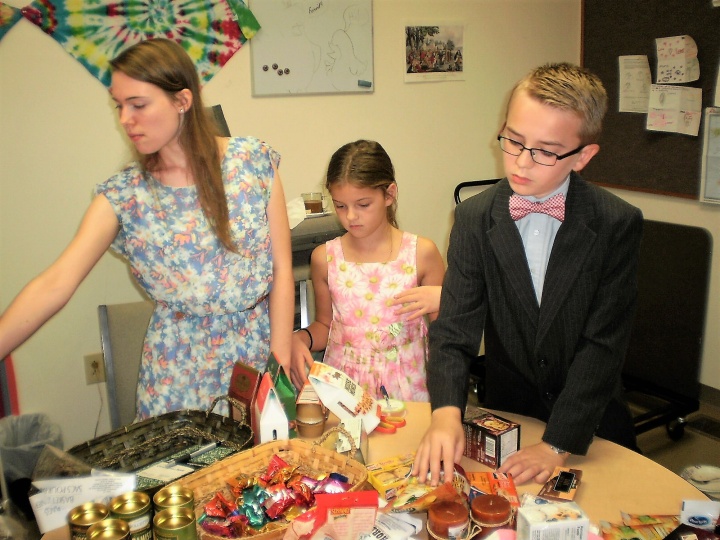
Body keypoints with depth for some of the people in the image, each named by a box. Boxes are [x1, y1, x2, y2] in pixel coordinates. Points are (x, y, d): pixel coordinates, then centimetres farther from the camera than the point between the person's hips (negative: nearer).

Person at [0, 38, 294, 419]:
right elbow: (54, 286, -15)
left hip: (259, 349, 0)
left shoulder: (253, 161, -8)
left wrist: (281, 363, -9)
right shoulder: (123, 196, -7)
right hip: (178, 369, 1)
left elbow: (282, 269, -7)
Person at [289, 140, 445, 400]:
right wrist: (300, 339, -2)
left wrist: (441, 300, -12)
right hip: (343, 386, 1)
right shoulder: (325, 258, 3)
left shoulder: (421, 253, -1)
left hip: (403, 388, -1)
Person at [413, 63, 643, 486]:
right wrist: (447, 411, -29)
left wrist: (558, 444, -21)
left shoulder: (618, 224, -13)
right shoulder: (475, 218, -8)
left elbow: (604, 344, -15)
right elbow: (455, 327, -12)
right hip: (506, 417, 1)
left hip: (591, 425, 0)